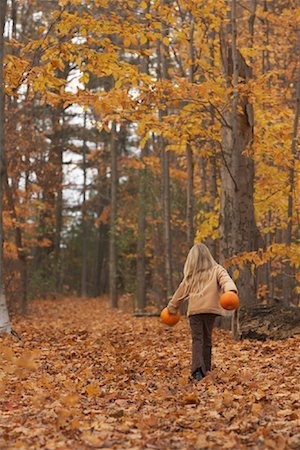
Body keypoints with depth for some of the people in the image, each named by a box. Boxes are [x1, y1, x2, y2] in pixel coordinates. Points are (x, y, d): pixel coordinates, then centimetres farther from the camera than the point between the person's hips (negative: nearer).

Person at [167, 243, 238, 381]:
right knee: (207, 339, 15)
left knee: (197, 339, -3)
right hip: (210, 309, 0)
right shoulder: (216, 270, 9)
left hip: (194, 310, 0)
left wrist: (171, 308, 32)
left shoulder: (191, 275, 13)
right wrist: (230, 290, -32)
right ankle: (205, 369, 18)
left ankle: (197, 369, -23)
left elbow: (181, 292, 20)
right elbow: (225, 280, -13)